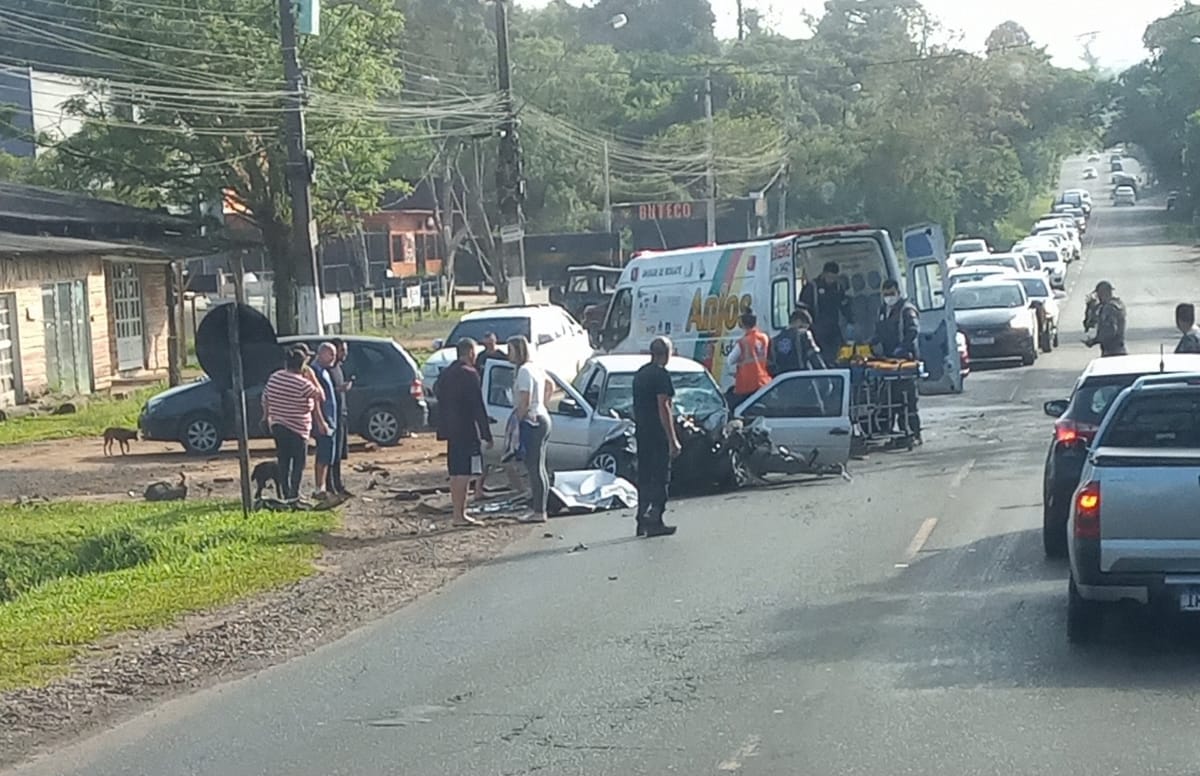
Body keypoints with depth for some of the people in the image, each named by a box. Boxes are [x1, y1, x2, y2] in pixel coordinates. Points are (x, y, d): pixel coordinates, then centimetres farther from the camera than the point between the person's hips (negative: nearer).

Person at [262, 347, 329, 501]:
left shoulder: (273, 378, 3)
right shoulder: (303, 384, -18)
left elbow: (265, 399, 11)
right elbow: (320, 396, -11)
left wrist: (267, 416, 24)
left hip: (277, 426, 6)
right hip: (297, 430, -6)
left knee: (283, 462, 12)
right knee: (298, 463, 2)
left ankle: (286, 495, 15)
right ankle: (294, 495, -2)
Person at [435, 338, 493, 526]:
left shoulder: (445, 373, 12)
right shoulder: (469, 374, -14)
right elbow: (478, 406, -16)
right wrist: (486, 434, -13)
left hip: (451, 430, 9)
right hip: (466, 431, -9)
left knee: (455, 473, 13)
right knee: (464, 473, -7)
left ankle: (458, 512, 17)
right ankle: (460, 515, -8)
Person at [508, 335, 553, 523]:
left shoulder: (524, 371, -15)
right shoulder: (535, 368, 14)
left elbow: (524, 403, -21)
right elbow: (550, 386, 31)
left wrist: (516, 421, -11)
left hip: (531, 421, -10)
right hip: (542, 418, 10)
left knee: (534, 468, -8)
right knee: (539, 468, 12)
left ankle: (539, 512, -7)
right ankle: (540, 509, 17)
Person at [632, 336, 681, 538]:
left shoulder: (639, 374, 13)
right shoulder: (661, 374, -13)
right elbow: (663, 407, -19)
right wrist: (673, 440, -19)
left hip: (641, 432, 8)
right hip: (658, 434, -8)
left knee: (644, 476, 11)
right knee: (661, 478, -4)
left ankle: (642, 521, 13)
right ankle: (655, 521, -7)